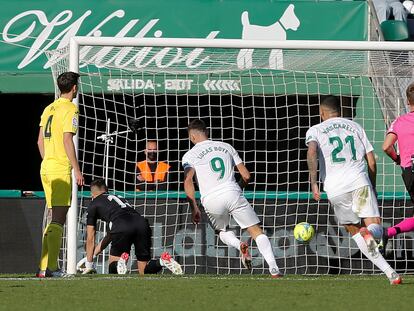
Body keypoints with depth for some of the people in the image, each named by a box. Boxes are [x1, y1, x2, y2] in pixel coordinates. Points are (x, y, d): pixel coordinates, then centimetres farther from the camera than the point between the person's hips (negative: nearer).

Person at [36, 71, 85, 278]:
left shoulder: (49, 108, 16)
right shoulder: (70, 109, -8)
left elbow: (40, 141, 17)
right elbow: (67, 140, -16)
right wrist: (77, 169, -14)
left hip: (46, 166, 8)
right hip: (61, 168, -8)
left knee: (55, 218, 12)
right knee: (58, 219, -7)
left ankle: (44, 267, 9)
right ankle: (51, 267, -12)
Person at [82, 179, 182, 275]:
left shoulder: (94, 204, 24)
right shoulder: (118, 198, 41)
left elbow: (90, 238, 26)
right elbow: (111, 235, 48)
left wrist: (89, 264, 34)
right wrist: (95, 253, 55)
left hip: (122, 228, -5)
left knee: (113, 269, 13)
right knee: (144, 271, 12)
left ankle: (122, 260, -20)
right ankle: (163, 261, -17)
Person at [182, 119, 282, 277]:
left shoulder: (190, 155, 8)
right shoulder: (226, 147, 18)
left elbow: (188, 180, -9)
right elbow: (246, 176, 16)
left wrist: (194, 208, -7)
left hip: (211, 199, -1)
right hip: (233, 192, 1)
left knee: (221, 231, 27)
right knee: (257, 231, 4)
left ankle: (239, 245, -6)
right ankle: (274, 269, -13)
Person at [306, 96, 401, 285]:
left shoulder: (315, 130, 13)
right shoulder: (355, 127, 20)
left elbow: (312, 152, -10)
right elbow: (371, 161, 16)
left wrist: (313, 183, -8)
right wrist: (373, 188, 28)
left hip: (335, 188, 0)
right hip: (360, 181, 1)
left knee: (354, 232, 14)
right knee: (376, 230, -1)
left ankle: (388, 271, 0)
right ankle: (369, 233, -41)